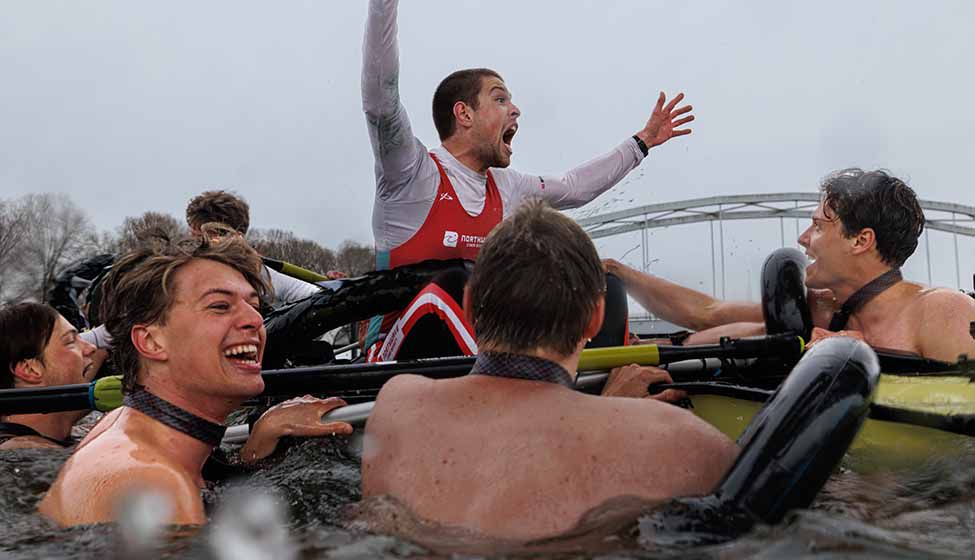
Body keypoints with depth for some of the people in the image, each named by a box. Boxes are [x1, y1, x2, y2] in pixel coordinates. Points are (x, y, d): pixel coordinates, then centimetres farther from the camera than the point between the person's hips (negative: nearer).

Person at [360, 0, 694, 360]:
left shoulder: (506, 187, 13)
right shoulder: (415, 172, -8)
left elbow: (574, 187, 28)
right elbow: (380, 96, -23)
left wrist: (643, 141, 34)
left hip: (474, 345, 6)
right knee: (430, 299, -40)